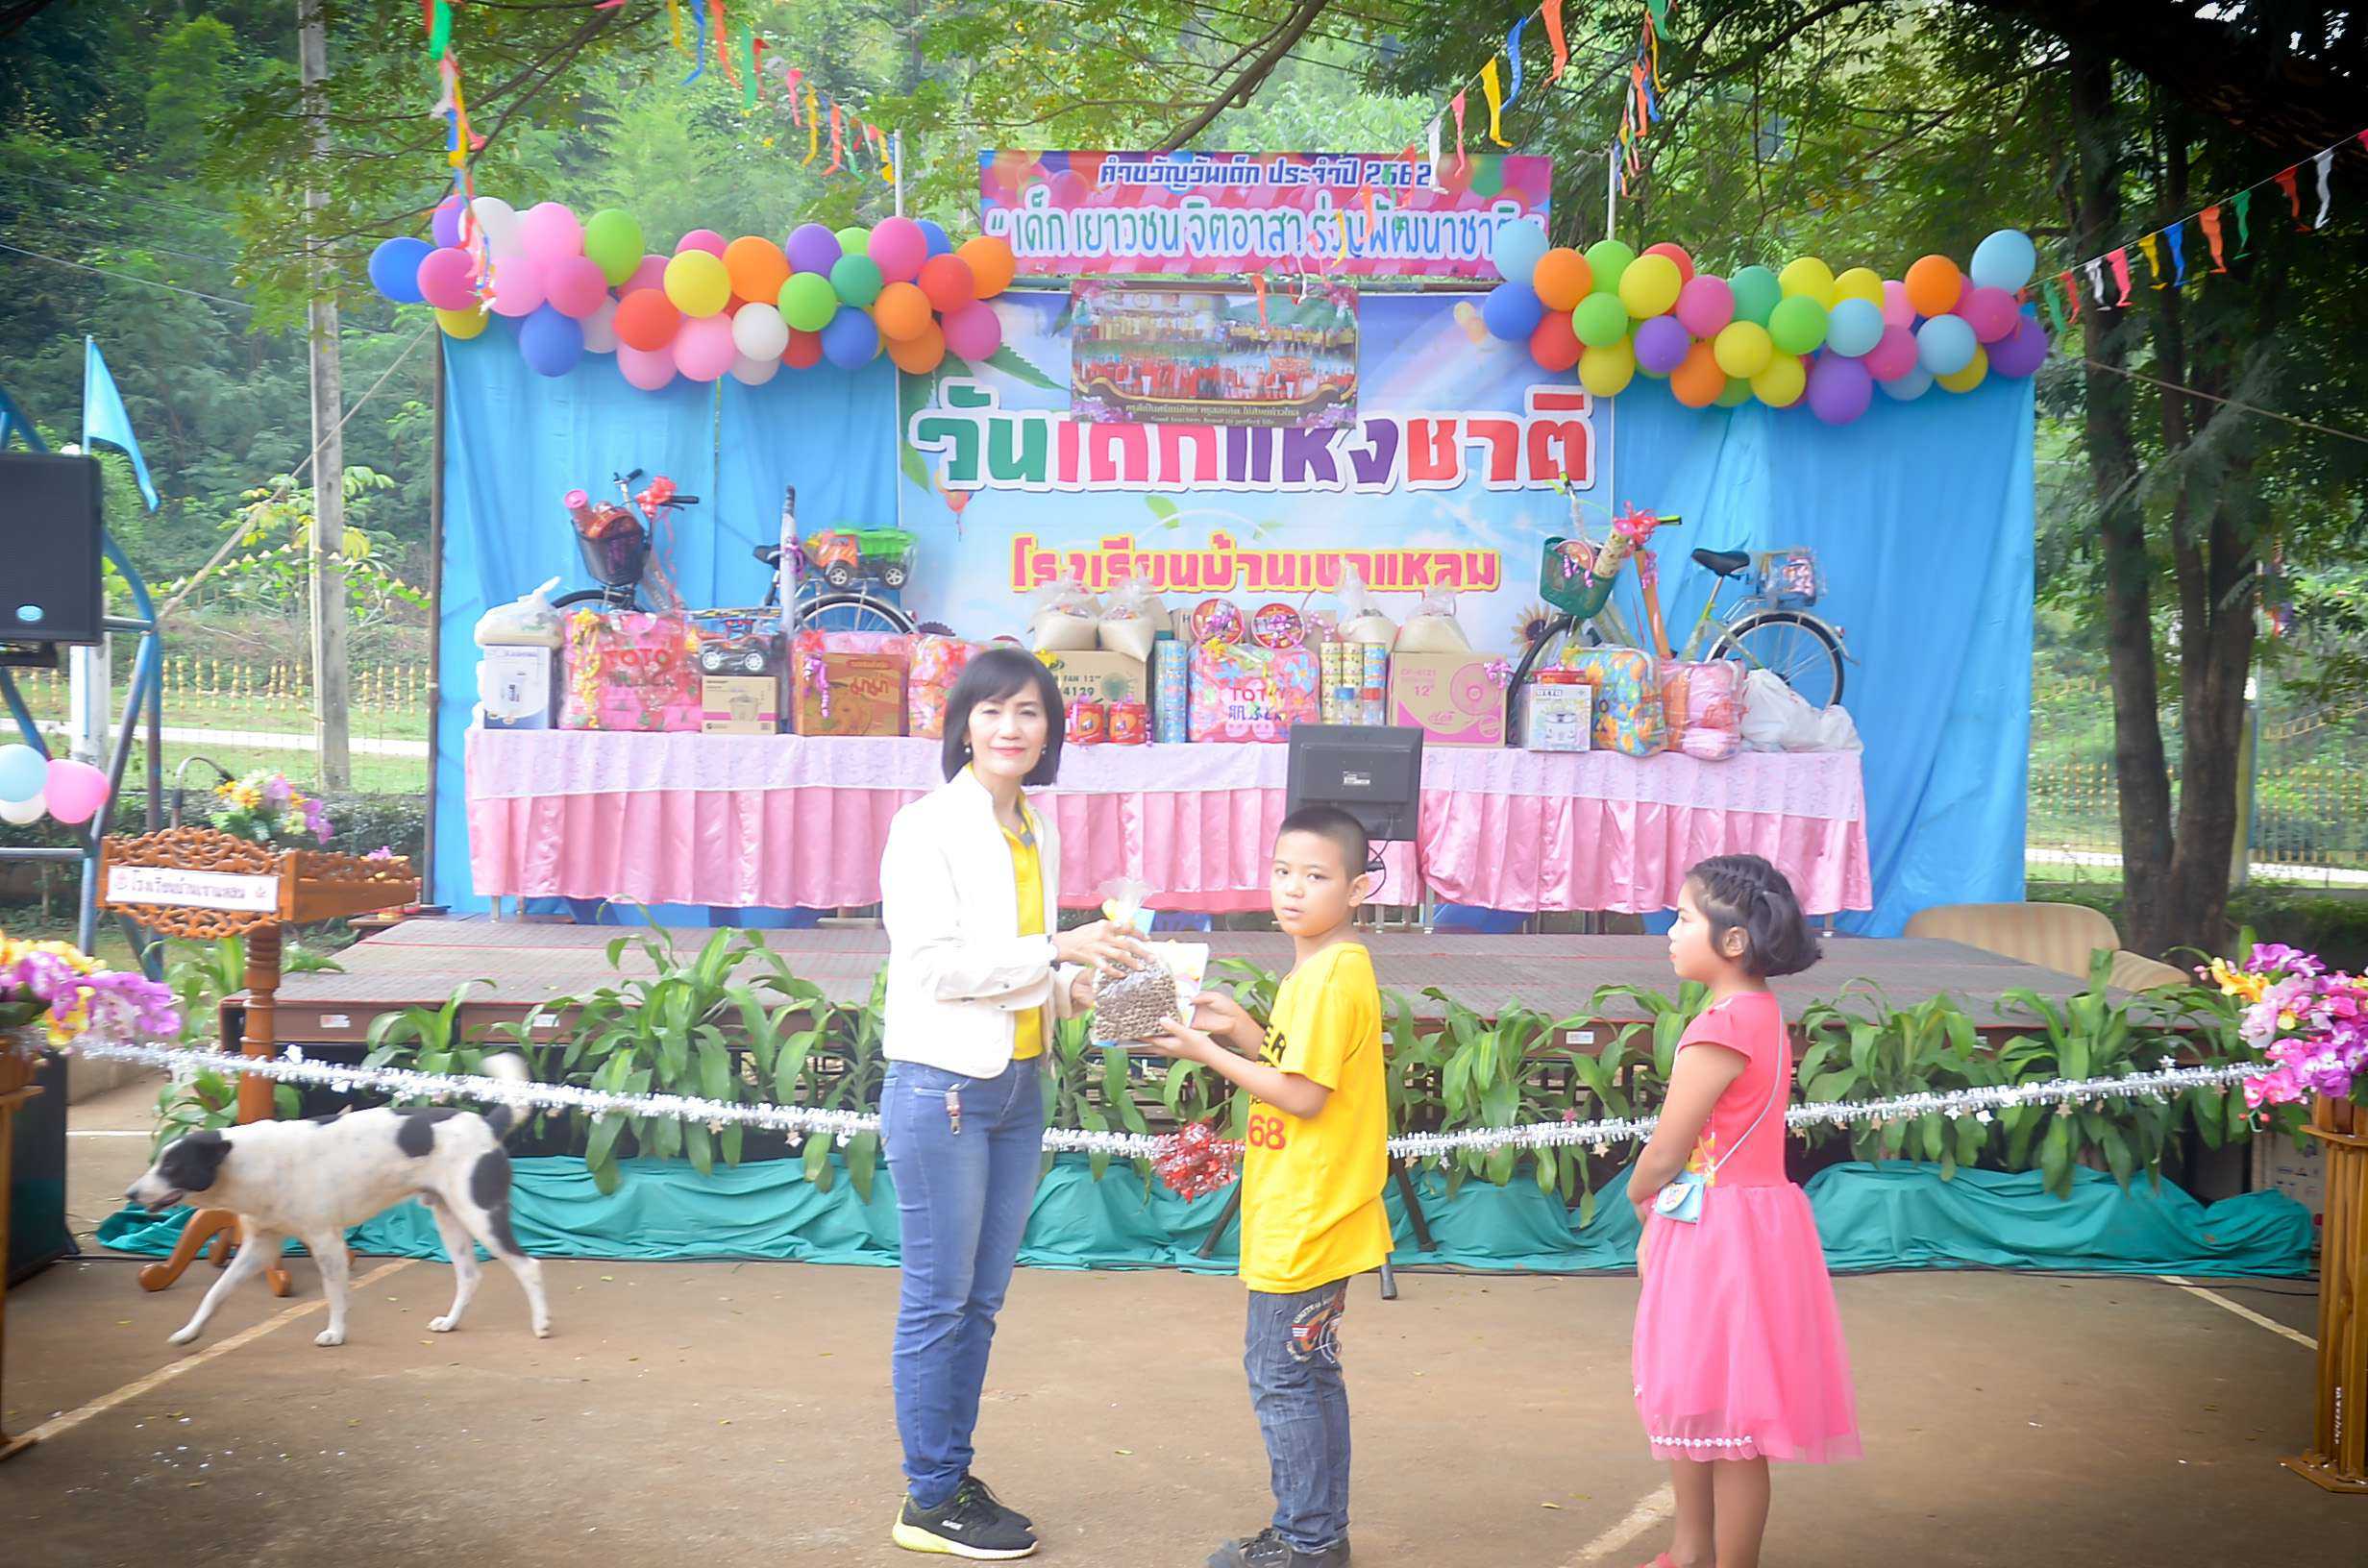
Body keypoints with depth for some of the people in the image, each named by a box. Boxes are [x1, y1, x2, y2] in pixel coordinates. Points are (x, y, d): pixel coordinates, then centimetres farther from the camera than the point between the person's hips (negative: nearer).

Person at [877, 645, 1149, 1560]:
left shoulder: (1036, 834, 13)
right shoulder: (928, 827, -10)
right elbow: (932, 963, -17)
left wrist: (1082, 984, 0)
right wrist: (1058, 951, -20)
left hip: (1017, 1088, 7)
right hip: (941, 1086, -7)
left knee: (981, 1301, 13)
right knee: (939, 1299, 0)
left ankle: (956, 1477, 24)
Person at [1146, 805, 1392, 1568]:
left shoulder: (1333, 977, -19)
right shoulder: (1317, 971, 13)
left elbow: (1304, 1096, -21)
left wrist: (1209, 1053, -16)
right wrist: (1242, 1028, 5)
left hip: (1305, 1221, -10)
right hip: (1312, 1215, 10)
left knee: (1281, 1374, -2)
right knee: (1309, 1373, 17)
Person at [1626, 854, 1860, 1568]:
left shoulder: (1723, 1029, -21)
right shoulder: (1761, 1015, 9)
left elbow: (1664, 1155, -18)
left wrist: (1638, 1200, 3)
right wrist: (1658, 1222, 6)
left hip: (1719, 1233, -10)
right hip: (1727, 1226, 10)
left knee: (1729, 1425, 1)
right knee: (1689, 1403, 21)